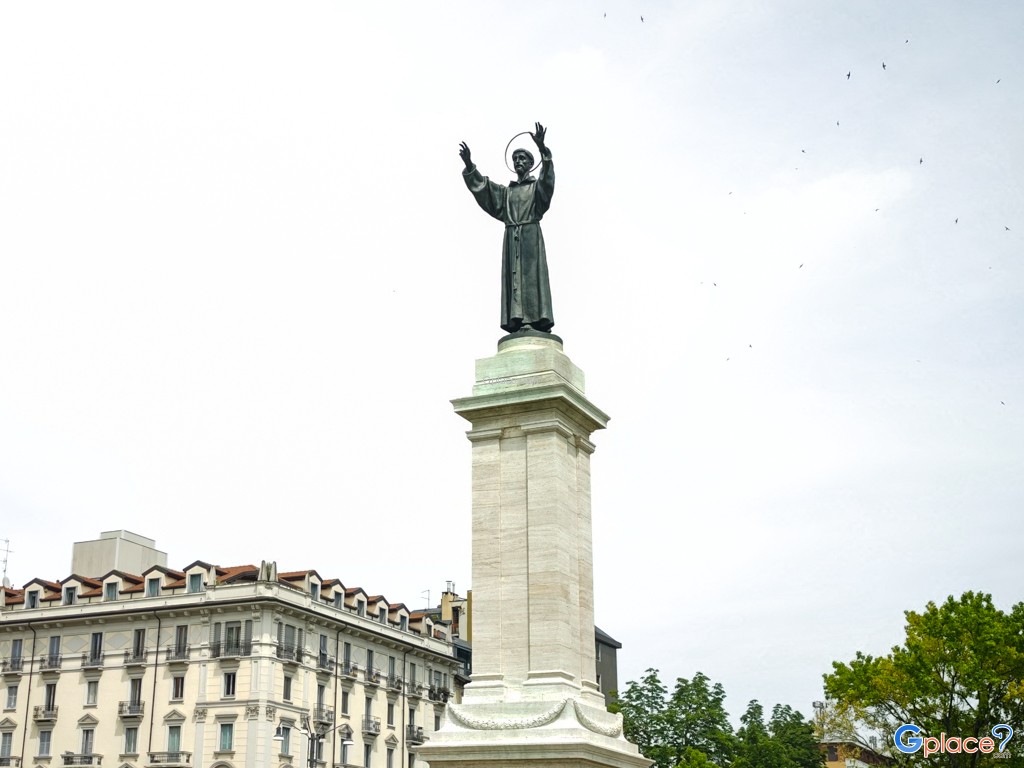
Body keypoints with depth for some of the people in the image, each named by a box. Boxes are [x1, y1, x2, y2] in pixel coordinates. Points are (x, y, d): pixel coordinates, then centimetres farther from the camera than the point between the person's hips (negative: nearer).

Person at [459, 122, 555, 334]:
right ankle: (517, 320, -15)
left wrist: (543, 149, -26)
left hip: (531, 235, -4)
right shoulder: (505, 191, 23)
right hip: (511, 237, 4)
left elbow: (547, 177, -9)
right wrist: (469, 165, -5)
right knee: (513, 277, -8)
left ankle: (538, 320, -22)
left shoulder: (537, 186, 13)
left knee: (532, 275, -14)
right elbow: (482, 186, 11)